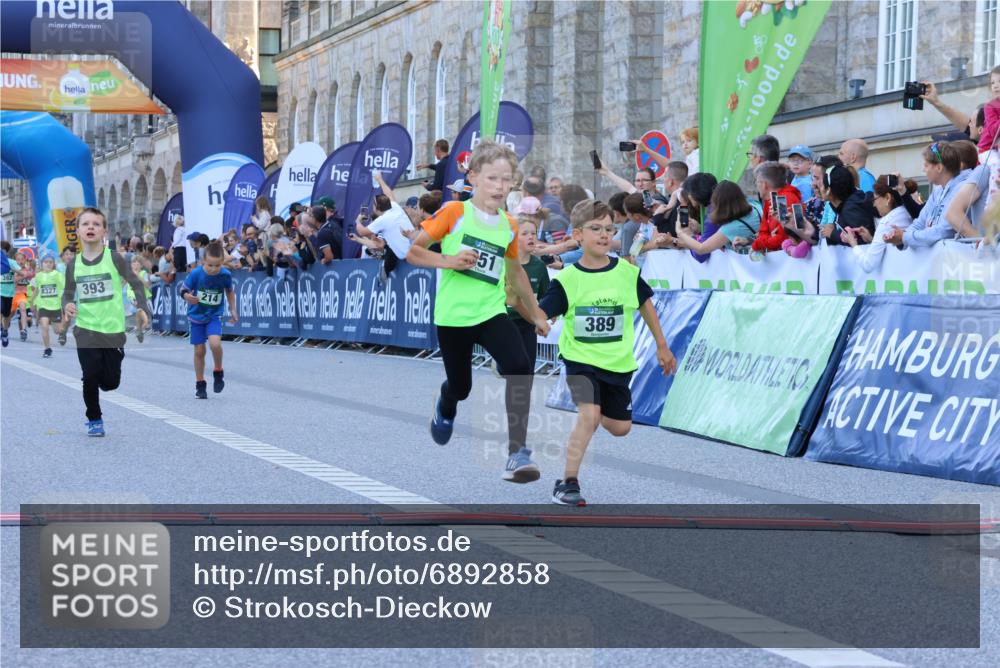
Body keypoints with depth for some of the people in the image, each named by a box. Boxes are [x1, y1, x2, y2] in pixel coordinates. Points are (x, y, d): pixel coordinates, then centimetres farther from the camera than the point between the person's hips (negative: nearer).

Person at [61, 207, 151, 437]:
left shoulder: (114, 258, -7)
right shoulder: (74, 264, 1)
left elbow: (136, 284, 1)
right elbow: (68, 293, 12)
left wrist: (145, 311, -9)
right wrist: (67, 306, -11)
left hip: (113, 329, -1)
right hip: (86, 329, 1)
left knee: (110, 381, 2)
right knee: (90, 376, -8)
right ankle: (94, 419, 12)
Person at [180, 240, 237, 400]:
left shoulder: (225, 275, -15)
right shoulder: (196, 274, -20)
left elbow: (230, 291, 6)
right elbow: (183, 289, -8)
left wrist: (233, 310, 7)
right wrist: (187, 296, -30)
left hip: (214, 316, 0)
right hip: (196, 315, 0)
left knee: (215, 343, -25)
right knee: (199, 351, 5)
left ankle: (218, 372, 1)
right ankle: (200, 385, 21)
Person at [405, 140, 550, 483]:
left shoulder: (508, 227, 5)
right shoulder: (454, 213, -8)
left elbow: (515, 270, 22)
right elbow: (411, 250, -6)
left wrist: (536, 313, 26)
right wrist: (448, 261, -21)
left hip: (491, 313, 3)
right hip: (453, 316, -2)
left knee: (519, 367, -23)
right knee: (460, 387, 10)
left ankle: (518, 453, -20)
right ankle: (445, 409, 51)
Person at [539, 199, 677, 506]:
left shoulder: (627, 273, -4)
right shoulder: (567, 280, -11)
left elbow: (646, 305, 11)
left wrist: (662, 347, 17)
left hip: (618, 362, 4)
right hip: (580, 360, -3)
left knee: (619, 428, 11)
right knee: (589, 415, -25)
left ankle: (598, 408, 47)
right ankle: (568, 482, -12)